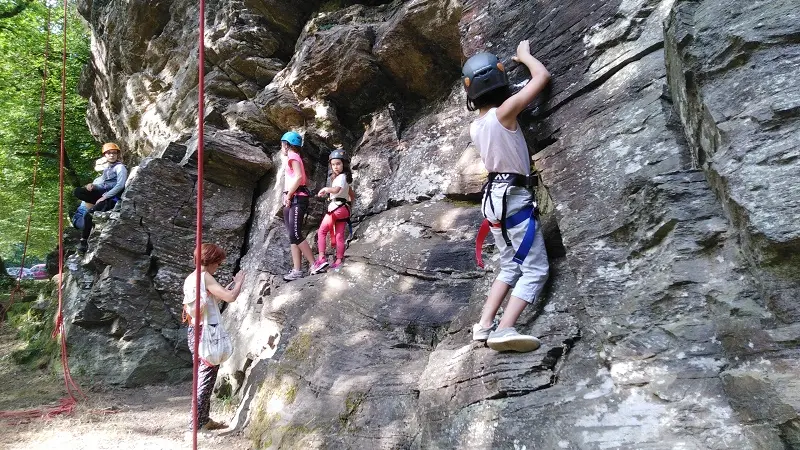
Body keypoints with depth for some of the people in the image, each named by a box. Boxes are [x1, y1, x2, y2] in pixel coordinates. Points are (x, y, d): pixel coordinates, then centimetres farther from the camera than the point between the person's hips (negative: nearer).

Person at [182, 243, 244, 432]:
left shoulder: (190, 279, 12)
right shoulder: (205, 277, -14)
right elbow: (230, 297, -22)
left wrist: (228, 287, 17)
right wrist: (239, 281, -5)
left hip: (194, 331, 9)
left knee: (202, 376, 17)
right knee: (207, 377, -1)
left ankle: (203, 420, 25)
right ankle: (197, 423, 2)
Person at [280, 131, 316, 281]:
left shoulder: (293, 156, -3)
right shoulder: (293, 158, 24)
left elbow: (299, 176, -19)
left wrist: (288, 196, -15)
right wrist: (287, 198, 7)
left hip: (297, 199, -10)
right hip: (291, 200, 10)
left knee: (296, 235, -16)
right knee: (293, 236, 2)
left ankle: (314, 265, -14)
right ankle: (296, 270, -2)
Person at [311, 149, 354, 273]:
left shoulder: (340, 177, -11)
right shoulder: (345, 177, 18)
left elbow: (336, 189, -30)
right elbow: (351, 194, 28)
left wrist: (325, 189, -18)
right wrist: (348, 204, 31)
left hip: (336, 207, -9)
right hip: (344, 208, 9)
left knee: (322, 231, -3)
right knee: (339, 235, 7)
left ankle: (321, 258, -10)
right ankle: (339, 261, 7)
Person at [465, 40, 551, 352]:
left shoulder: (474, 127, 8)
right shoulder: (504, 112, -13)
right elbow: (543, 76, -6)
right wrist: (524, 55, 12)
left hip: (494, 197, 8)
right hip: (514, 198, -8)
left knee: (510, 268, 17)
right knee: (536, 270, -4)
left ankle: (484, 326, 13)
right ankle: (504, 330, -16)